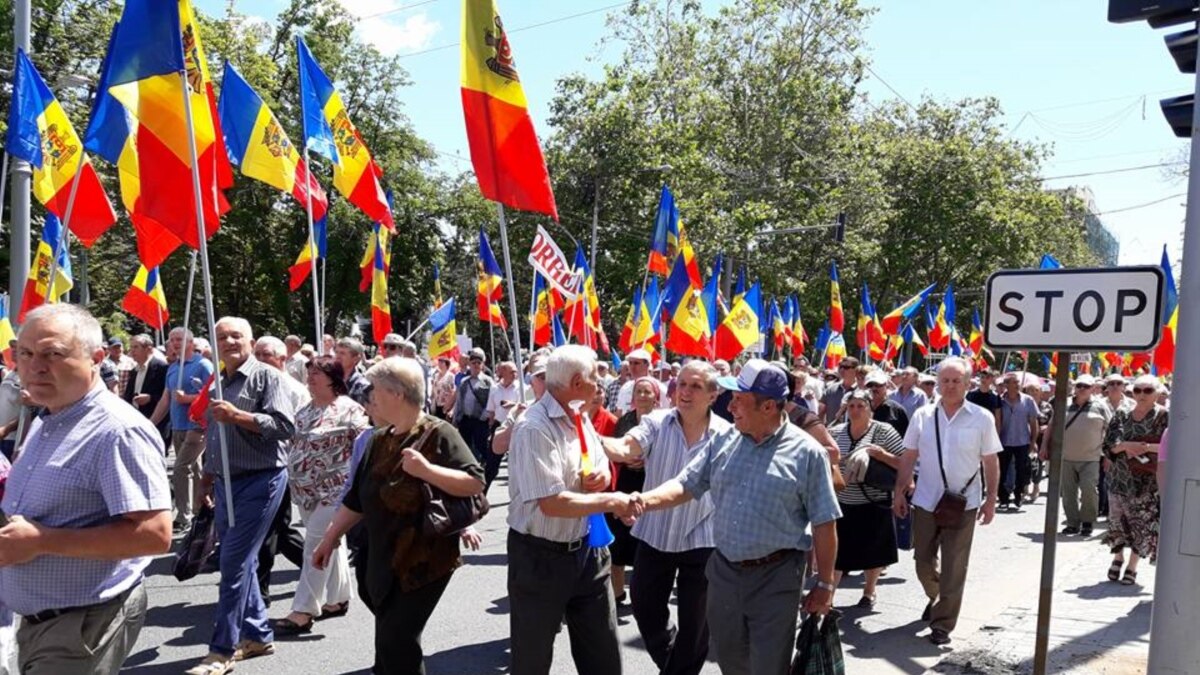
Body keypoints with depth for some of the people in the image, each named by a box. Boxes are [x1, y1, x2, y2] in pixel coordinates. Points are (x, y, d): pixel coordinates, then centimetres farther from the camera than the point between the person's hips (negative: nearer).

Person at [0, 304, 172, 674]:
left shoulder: (118, 431, -20)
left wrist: (40, 541, -25)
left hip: (84, 626, -9)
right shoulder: (43, 425, 10)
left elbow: (154, 534, -28)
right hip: (37, 622, 9)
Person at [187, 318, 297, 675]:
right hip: (226, 482, 8)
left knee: (234, 563, -7)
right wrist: (207, 478, 22)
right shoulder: (218, 384, 15)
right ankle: (258, 635, 25)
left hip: (260, 480, -8)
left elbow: (286, 425, -19)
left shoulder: (267, 376, -9)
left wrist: (238, 416, -24)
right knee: (241, 562, 13)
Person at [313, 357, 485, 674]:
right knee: (389, 644, 13)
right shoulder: (380, 440, 9)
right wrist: (329, 539, 17)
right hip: (384, 560, 7)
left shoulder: (438, 434, -12)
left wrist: (427, 470, -29)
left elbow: (475, 482, -19)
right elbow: (357, 499, 16)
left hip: (425, 560, -7)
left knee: (397, 642, -7)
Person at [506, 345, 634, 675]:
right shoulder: (535, 428, -23)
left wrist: (602, 475, -7)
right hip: (541, 557, -8)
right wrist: (611, 501, -19)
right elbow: (552, 503, -29)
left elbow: (602, 467, 18)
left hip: (586, 550, 8)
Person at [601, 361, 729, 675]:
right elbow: (626, 448, -24)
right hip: (654, 535, 2)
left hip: (702, 539, -1)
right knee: (645, 608, 15)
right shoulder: (656, 422, -7)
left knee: (694, 620, 11)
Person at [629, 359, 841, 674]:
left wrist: (824, 584, -4)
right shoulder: (723, 441, 2)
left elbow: (824, 525, -7)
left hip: (775, 577, -4)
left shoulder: (806, 452, -11)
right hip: (724, 571, 5)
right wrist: (648, 499, -17)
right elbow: (686, 485, 3)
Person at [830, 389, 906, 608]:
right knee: (836, 551, 2)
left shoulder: (883, 431, -7)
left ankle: (869, 593, 34)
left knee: (872, 552, 14)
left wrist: (877, 452, -21)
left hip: (873, 504, -2)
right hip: (842, 504, 2)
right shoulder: (836, 432, 3)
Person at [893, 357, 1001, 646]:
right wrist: (899, 491, 2)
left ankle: (943, 623, 15)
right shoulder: (922, 415, 0)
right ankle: (936, 599, 43)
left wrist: (991, 500, -3)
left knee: (954, 569, 3)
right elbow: (908, 457, 4)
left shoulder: (982, 418, -5)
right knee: (924, 562, 14)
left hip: (963, 503, -2)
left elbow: (991, 462, -1)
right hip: (925, 501, 2)